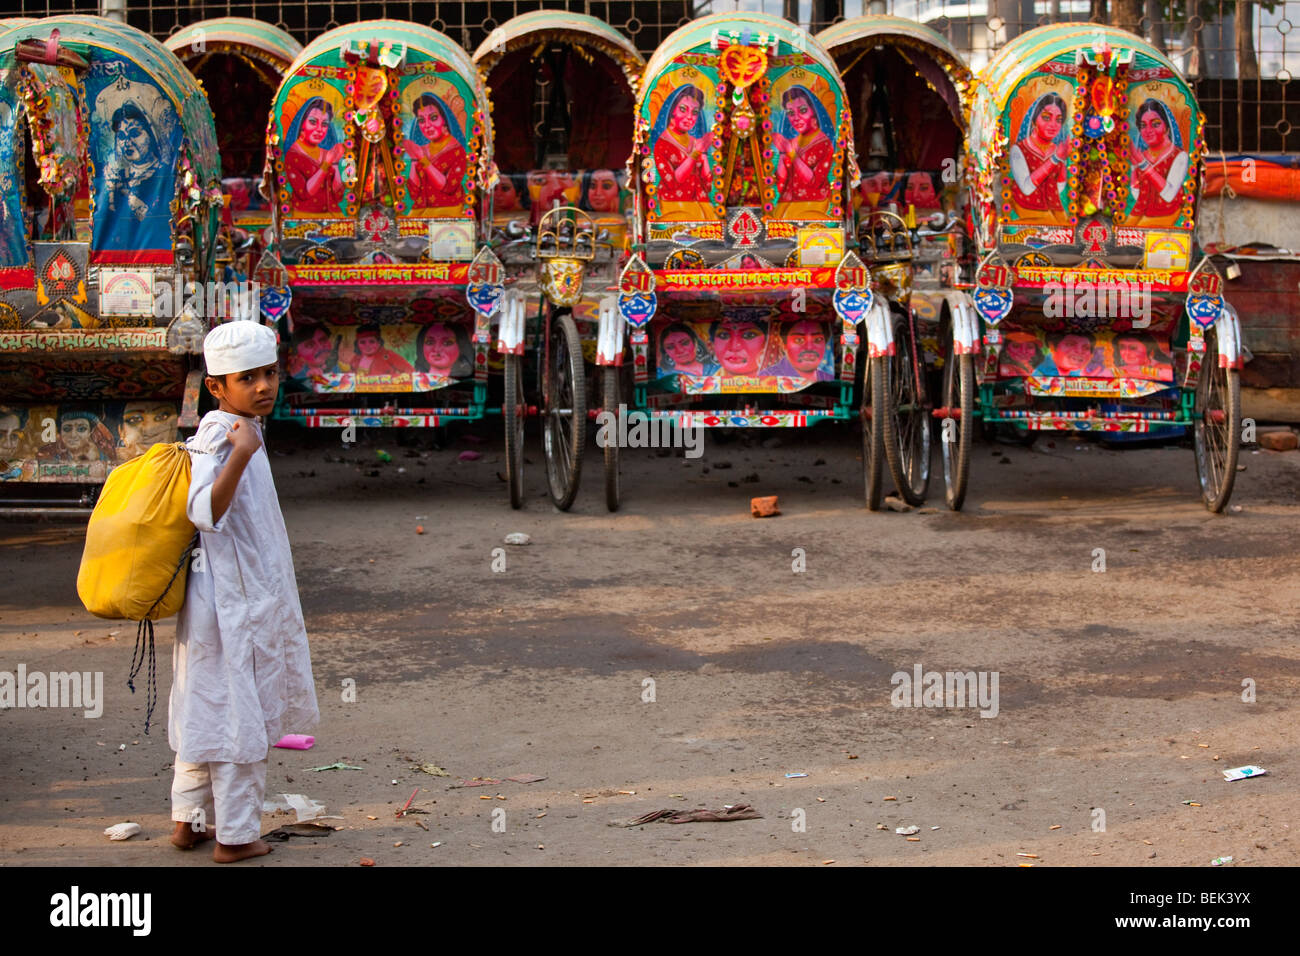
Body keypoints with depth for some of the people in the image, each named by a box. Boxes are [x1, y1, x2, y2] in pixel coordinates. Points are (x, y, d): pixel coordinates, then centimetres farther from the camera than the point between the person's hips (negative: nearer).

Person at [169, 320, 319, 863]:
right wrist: (240, 454, -41)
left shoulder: (236, 433, 10)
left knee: (205, 709, 15)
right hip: (235, 601, -10)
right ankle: (235, 834, 6)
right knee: (237, 712, -1)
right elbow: (205, 512, -33)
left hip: (246, 598, 10)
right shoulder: (219, 436, -19)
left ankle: (189, 820, 25)